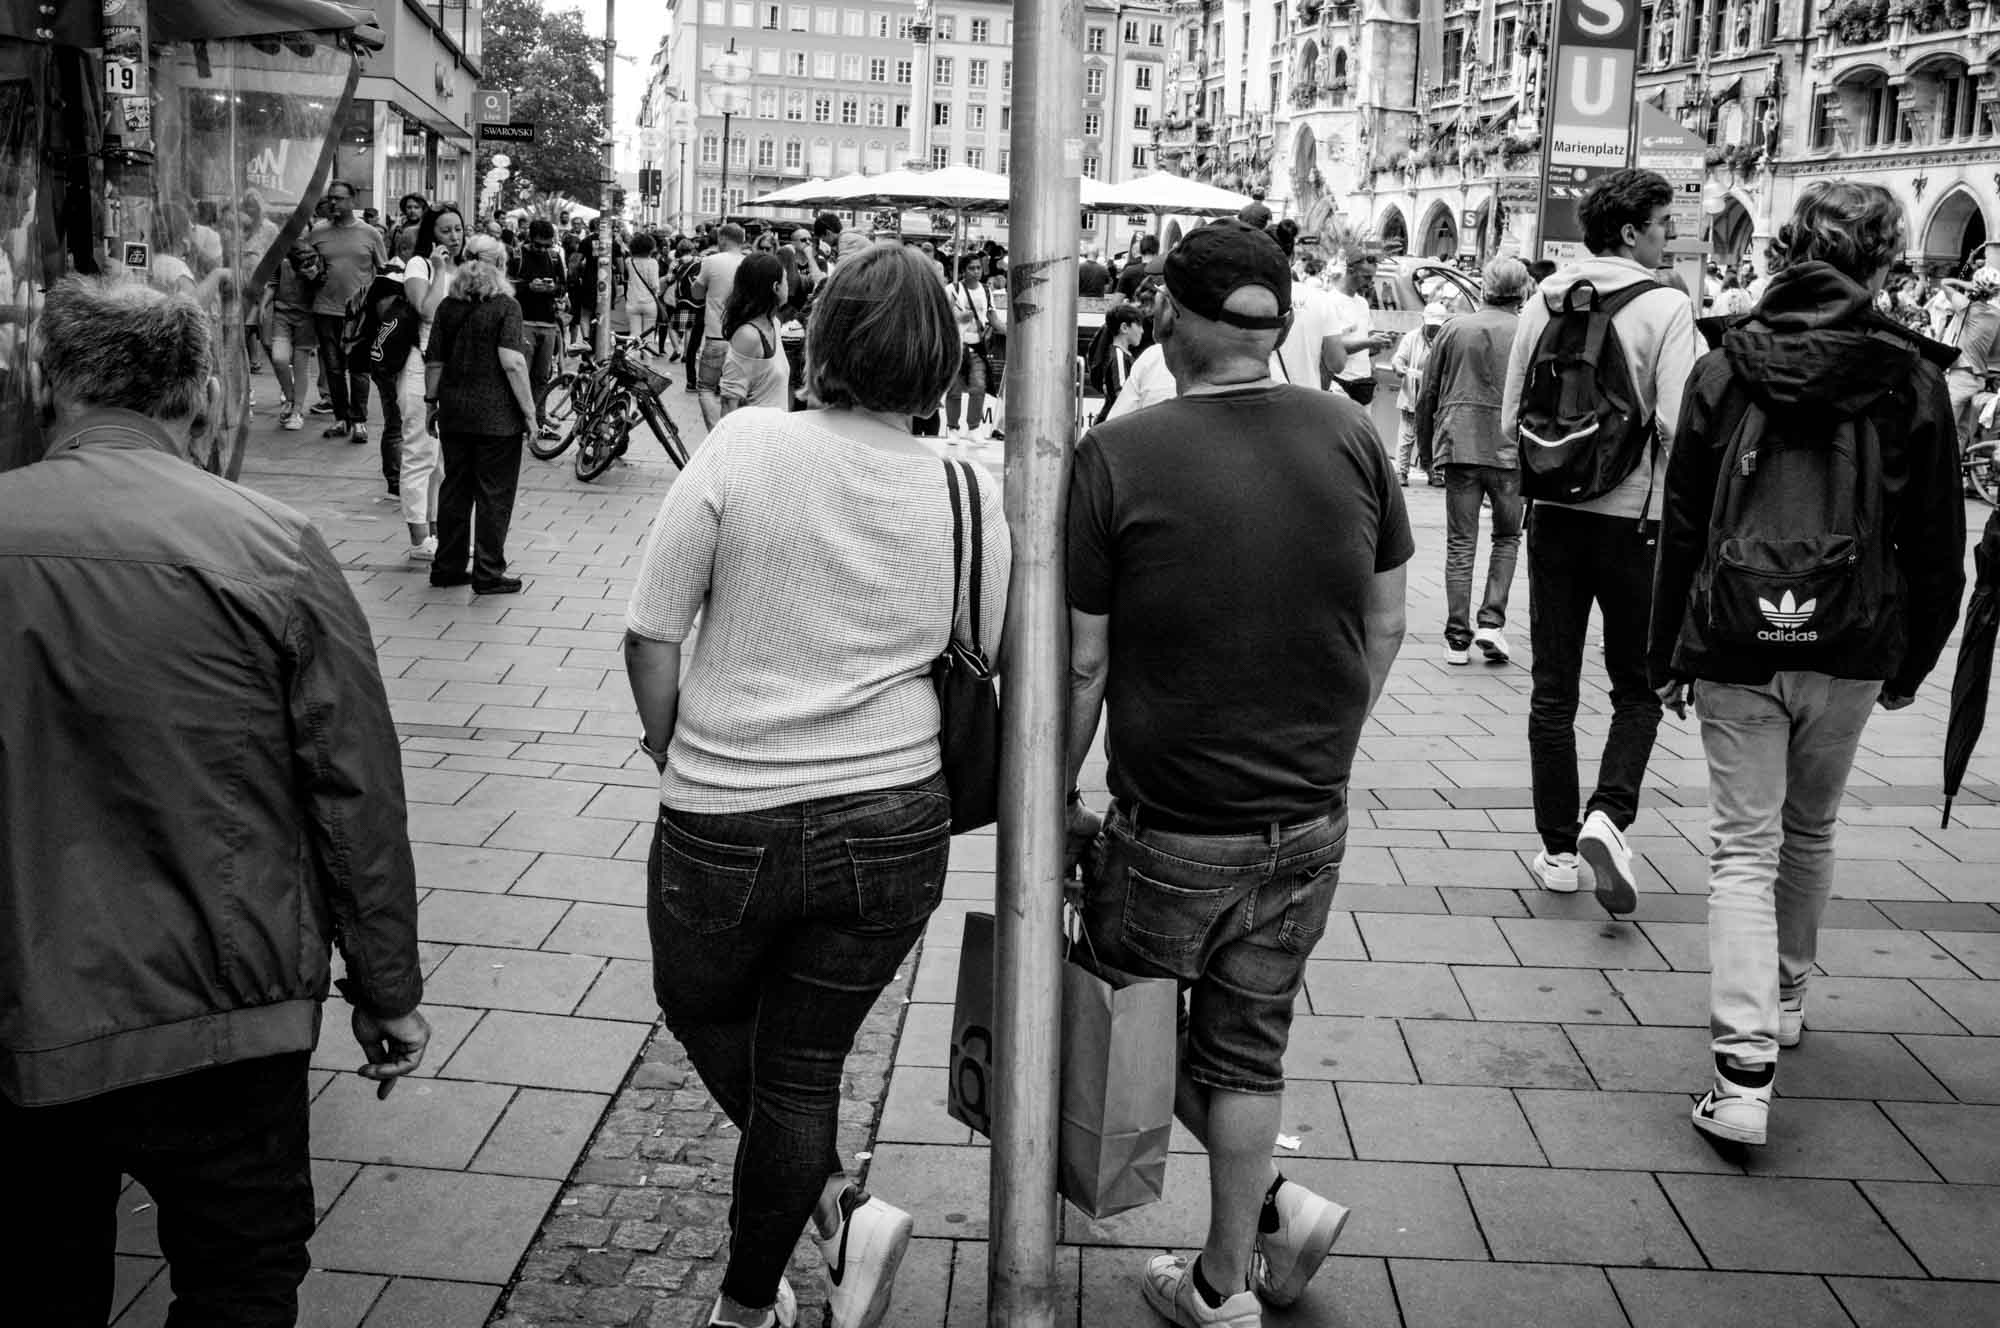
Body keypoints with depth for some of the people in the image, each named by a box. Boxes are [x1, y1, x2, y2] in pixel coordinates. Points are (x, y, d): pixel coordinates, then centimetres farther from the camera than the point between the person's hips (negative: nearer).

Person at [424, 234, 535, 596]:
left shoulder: (448, 307, 7)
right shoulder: (506, 306, -8)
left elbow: (433, 362, 9)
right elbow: (512, 363, -16)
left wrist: (432, 403, 19)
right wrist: (529, 410, -11)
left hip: (454, 412, 5)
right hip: (497, 415, -5)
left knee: (455, 489, 14)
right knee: (494, 494, 2)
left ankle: (447, 567, 20)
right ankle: (488, 574, 4)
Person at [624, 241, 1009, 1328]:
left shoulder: (743, 446, -13)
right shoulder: (972, 495, -5)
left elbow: (649, 635, -9)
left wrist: (670, 744, 8)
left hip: (724, 823, -2)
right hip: (896, 827, 3)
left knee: (701, 1008, 25)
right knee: (802, 1064, 19)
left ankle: (835, 1202, 12)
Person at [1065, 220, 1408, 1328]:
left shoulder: (1118, 456, -15)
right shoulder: (1350, 435, -4)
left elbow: (1082, 663, -10)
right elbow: (1385, 625, 5)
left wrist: (1059, 797, 4)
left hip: (1168, 829, -4)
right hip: (1310, 823, 4)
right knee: (1248, 1042, 18)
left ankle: (1275, 1203, 21)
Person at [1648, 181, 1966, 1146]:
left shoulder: (1725, 368, -3)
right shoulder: (1910, 377, -5)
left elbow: (1681, 525, 0)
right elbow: (1936, 541, 0)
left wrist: (1668, 653, 8)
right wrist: (1914, 660, 12)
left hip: (1735, 653, -1)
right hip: (1850, 655, 1)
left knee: (1745, 847, 1)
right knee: (1810, 830, 21)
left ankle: (1744, 1070, -9)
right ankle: (1785, 995, 41)